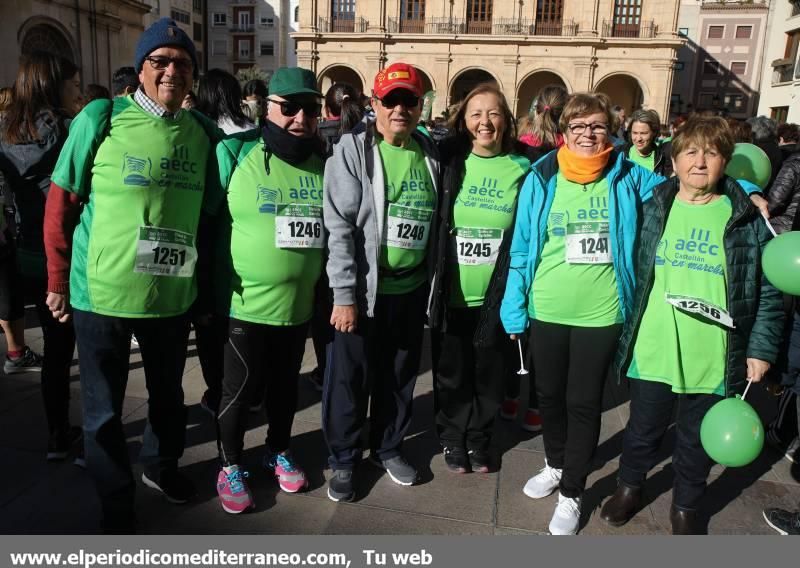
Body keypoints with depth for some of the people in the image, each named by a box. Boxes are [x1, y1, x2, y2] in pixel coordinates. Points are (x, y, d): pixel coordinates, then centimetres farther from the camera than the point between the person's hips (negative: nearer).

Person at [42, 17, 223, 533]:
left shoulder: (204, 132, 1)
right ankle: (117, 506, 31)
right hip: (101, 293, -3)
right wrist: (58, 281, -2)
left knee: (168, 394, 21)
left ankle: (162, 466, 48)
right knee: (104, 410, 10)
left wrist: (207, 279, 9)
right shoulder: (101, 119, -8)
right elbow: (61, 205, -3)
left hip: (173, 294, 3)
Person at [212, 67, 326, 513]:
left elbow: (337, 228, 11)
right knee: (240, 388, 9)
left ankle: (279, 451, 41)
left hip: (300, 304, 4)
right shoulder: (235, 153, -9)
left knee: (286, 384, 19)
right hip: (246, 302, -3)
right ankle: (230, 465, 30)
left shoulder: (325, 161, 2)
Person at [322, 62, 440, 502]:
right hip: (363, 289, -4)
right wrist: (344, 294, -17)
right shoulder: (353, 149, -8)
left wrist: (434, 285, 13)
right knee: (350, 379, 7)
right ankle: (343, 459, 27)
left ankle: (388, 448, 38)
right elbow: (338, 225, -13)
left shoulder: (429, 154, 7)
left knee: (399, 376, 17)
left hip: (412, 289, 5)